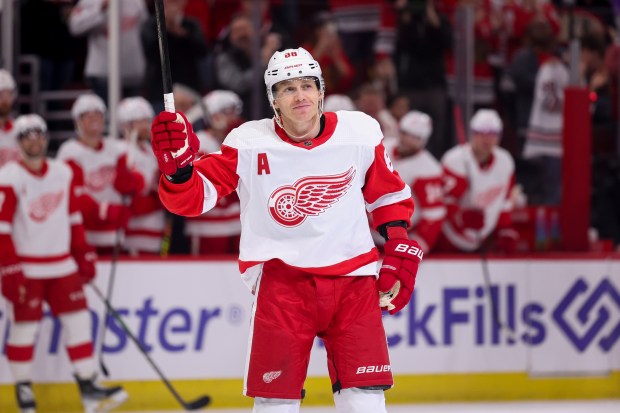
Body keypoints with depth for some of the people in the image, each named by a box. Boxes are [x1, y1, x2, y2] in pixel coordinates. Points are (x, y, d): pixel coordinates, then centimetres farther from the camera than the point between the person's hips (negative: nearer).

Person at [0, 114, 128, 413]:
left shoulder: (64, 173, 7)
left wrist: (84, 255, 13)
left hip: (62, 265, 5)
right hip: (26, 268, -5)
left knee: (78, 321, 2)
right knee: (24, 328, 0)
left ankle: (89, 388, 5)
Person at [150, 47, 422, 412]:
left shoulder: (360, 133, 0)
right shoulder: (248, 145, -6)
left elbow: (390, 196, 15)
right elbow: (193, 199, -7)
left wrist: (399, 252, 7)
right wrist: (178, 166, -26)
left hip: (352, 276, 1)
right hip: (281, 277, -1)